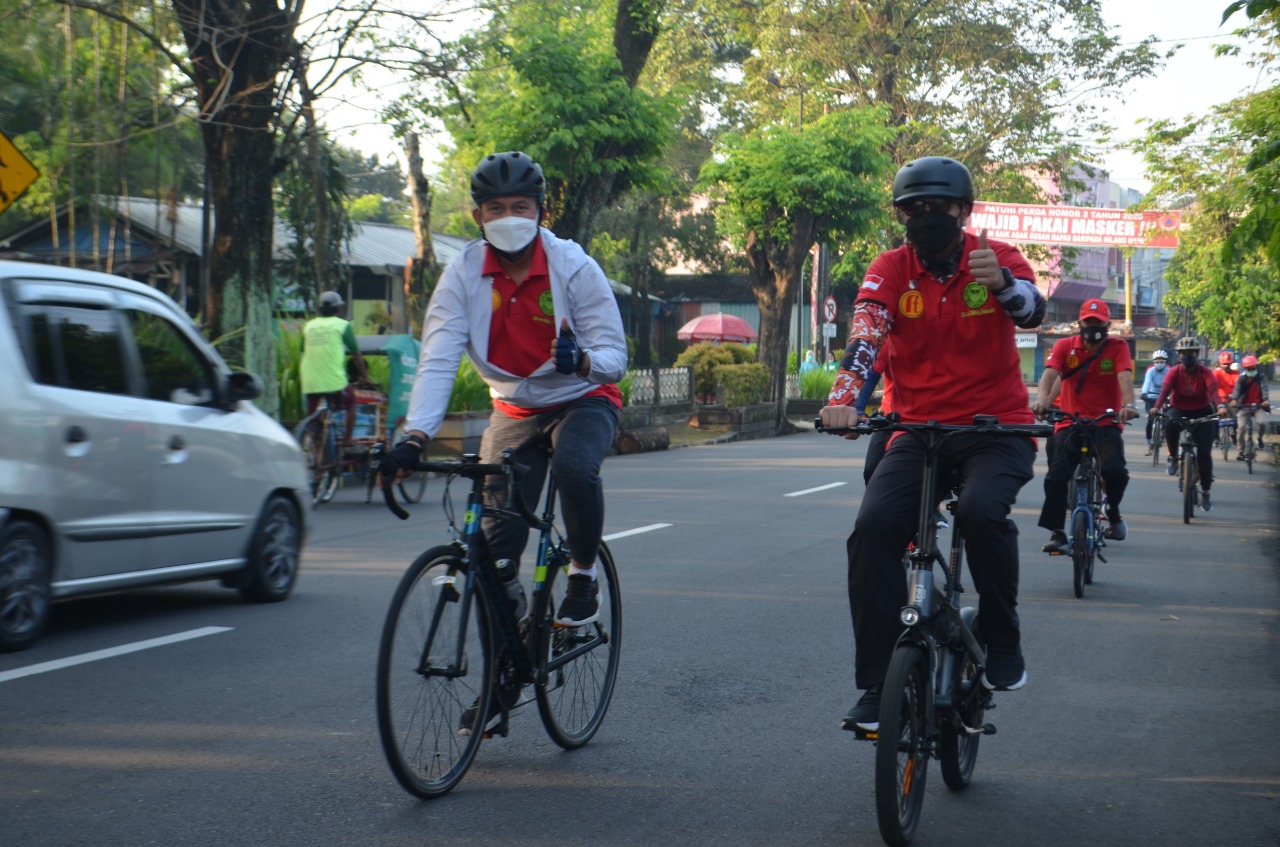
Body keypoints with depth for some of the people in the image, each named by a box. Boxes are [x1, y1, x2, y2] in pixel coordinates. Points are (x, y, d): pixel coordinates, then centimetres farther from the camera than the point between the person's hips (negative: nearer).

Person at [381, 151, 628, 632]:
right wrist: (415, 438, -34)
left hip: (582, 401, -2)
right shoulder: (463, 274, -12)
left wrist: (581, 361, -43)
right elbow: (438, 361, -20)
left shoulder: (574, 267, -16)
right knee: (496, 543, -9)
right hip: (514, 410, 2)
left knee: (575, 468, -35)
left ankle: (584, 578, -10)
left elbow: (615, 357, -18)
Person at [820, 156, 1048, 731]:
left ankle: (1003, 644, -7)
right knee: (874, 527, -21)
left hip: (996, 429, -2)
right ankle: (877, 684, -10)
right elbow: (865, 334, -19)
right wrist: (844, 397, -38)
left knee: (982, 511, -32)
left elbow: (1032, 311, -23)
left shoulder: (996, 258, -3)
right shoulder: (891, 270, -1)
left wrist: (1001, 283, -46)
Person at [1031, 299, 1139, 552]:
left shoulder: (1118, 347, 2)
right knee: (1056, 476, -15)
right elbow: (1050, 373, -13)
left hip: (1106, 423, -1)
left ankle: (1113, 512, 7)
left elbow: (1125, 376, -16)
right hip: (1070, 422, 1)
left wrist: (1129, 404, -37)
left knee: (1114, 469, -24)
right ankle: (1057, 533, -6)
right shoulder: (1065, 346, 3)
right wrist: (1042, 399, -35)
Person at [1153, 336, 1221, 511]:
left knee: (1204, 453, -9)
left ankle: (1205, 493, 4)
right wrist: (1157, 407, -47)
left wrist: (1219, 406, -51)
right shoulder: (1175, 372, -12)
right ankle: (1173, 457, -13)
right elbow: (1165, 390, -27)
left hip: (1202, 413, 0)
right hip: (1179, 410, 0)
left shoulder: (1205, 372, -13)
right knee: (1170, 424, -37)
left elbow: (1213, 390, -30)